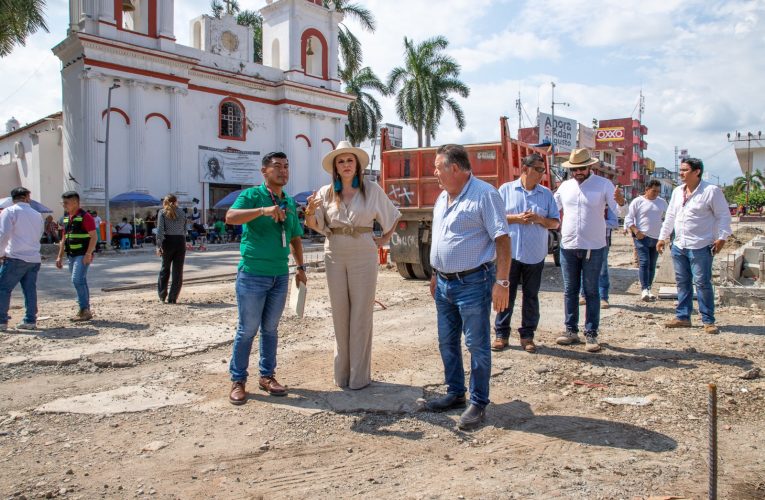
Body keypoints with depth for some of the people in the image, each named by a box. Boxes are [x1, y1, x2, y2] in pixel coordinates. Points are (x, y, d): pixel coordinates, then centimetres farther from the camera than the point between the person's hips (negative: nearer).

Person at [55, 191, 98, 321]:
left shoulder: (85, 217, -10)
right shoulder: (66, 218, 15)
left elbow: (94, 237, -15)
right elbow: (64, 238, 21)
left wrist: (88, 254, -22)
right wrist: (60, 256, 17)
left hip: (82, 255, -8)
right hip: (71, 255, 8)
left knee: (77, 280, -16)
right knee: (80, 282, 11)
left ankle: (84, 310, -10)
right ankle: (85, 311, 18)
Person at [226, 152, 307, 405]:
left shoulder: (290, 202, 13)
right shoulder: (252, 195, -5)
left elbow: (295, 238, 22)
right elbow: (230, 217, -24)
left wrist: (300, 267, 16)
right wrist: (263, 210, -35)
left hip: (280, 275, 5)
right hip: (253, 273, -5)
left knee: (270, 328, 13)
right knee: (247, 329, 1)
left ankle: (267, 376, 23)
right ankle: (238, 381, 13)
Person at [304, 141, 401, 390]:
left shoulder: (372, 189, 0)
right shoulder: (326, 192, 3)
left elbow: (392, 215, 12)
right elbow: (315, 225, 2)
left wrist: (384, 239, 5)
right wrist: (310, 212, -18)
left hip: (363, 257, -2)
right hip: (335, 256, 2)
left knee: (361, 315, 2)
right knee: (340, 314, 8)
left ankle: (360, 374, 11)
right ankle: (342, 372, 20)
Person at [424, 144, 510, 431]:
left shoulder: (484, 195, -13)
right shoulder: (442, 198, 13)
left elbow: (502, 240, -17)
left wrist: (502, 282, -21)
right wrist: (435, 274, 20)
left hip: (473, 283, -8)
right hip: (444, 283, 9)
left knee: (477, 345, 2)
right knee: (447, 342, 16)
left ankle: (479, 403, 15)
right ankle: (455, 393, 31)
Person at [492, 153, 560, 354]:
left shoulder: (546, 194, 7)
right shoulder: (506, 190, 1)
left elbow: (555, 222, 7)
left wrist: (539, 219, -13)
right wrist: (516, 218, -14)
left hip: (535, 255, 2)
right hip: (510, 252, -2)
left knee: (531, 296, 8)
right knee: (506, 294, 4)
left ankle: (527, 335, 18)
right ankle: (501, 333, 14)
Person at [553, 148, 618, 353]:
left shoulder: (603, 184, -4)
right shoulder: (565, 186, 7)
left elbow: (619, 210, -6)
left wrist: (620, 202, -24)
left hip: (593, 247, -4)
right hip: (568, 246, 4)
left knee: (591, 292, 4)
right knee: (570, 291, 10)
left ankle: (591, 334, 11)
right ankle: (571, 331, 20)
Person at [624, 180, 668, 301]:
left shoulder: (662, 202, 13)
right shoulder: (638, 201, -2)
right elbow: (628, 218, -4)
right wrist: (636, 231, -16)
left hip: (656, 238, 5)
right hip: (642, 237, -5)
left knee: (652, 265, 7)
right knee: (644, 262, -14)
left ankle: (648, 289, 14)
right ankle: (644, 289, -14)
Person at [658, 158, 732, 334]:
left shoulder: (711, 191, -8)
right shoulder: (677, 191, 12)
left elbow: (723, 216, -6)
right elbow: (670, 216, 18)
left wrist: (721, 237, -14)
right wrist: (662, 237, 17)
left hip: (700, 247, -6)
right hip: (679, 246, 7)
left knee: (702, 283, -4)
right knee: (682, 283, 11)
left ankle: (708, 321, 6)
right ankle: (682, 317, 20)